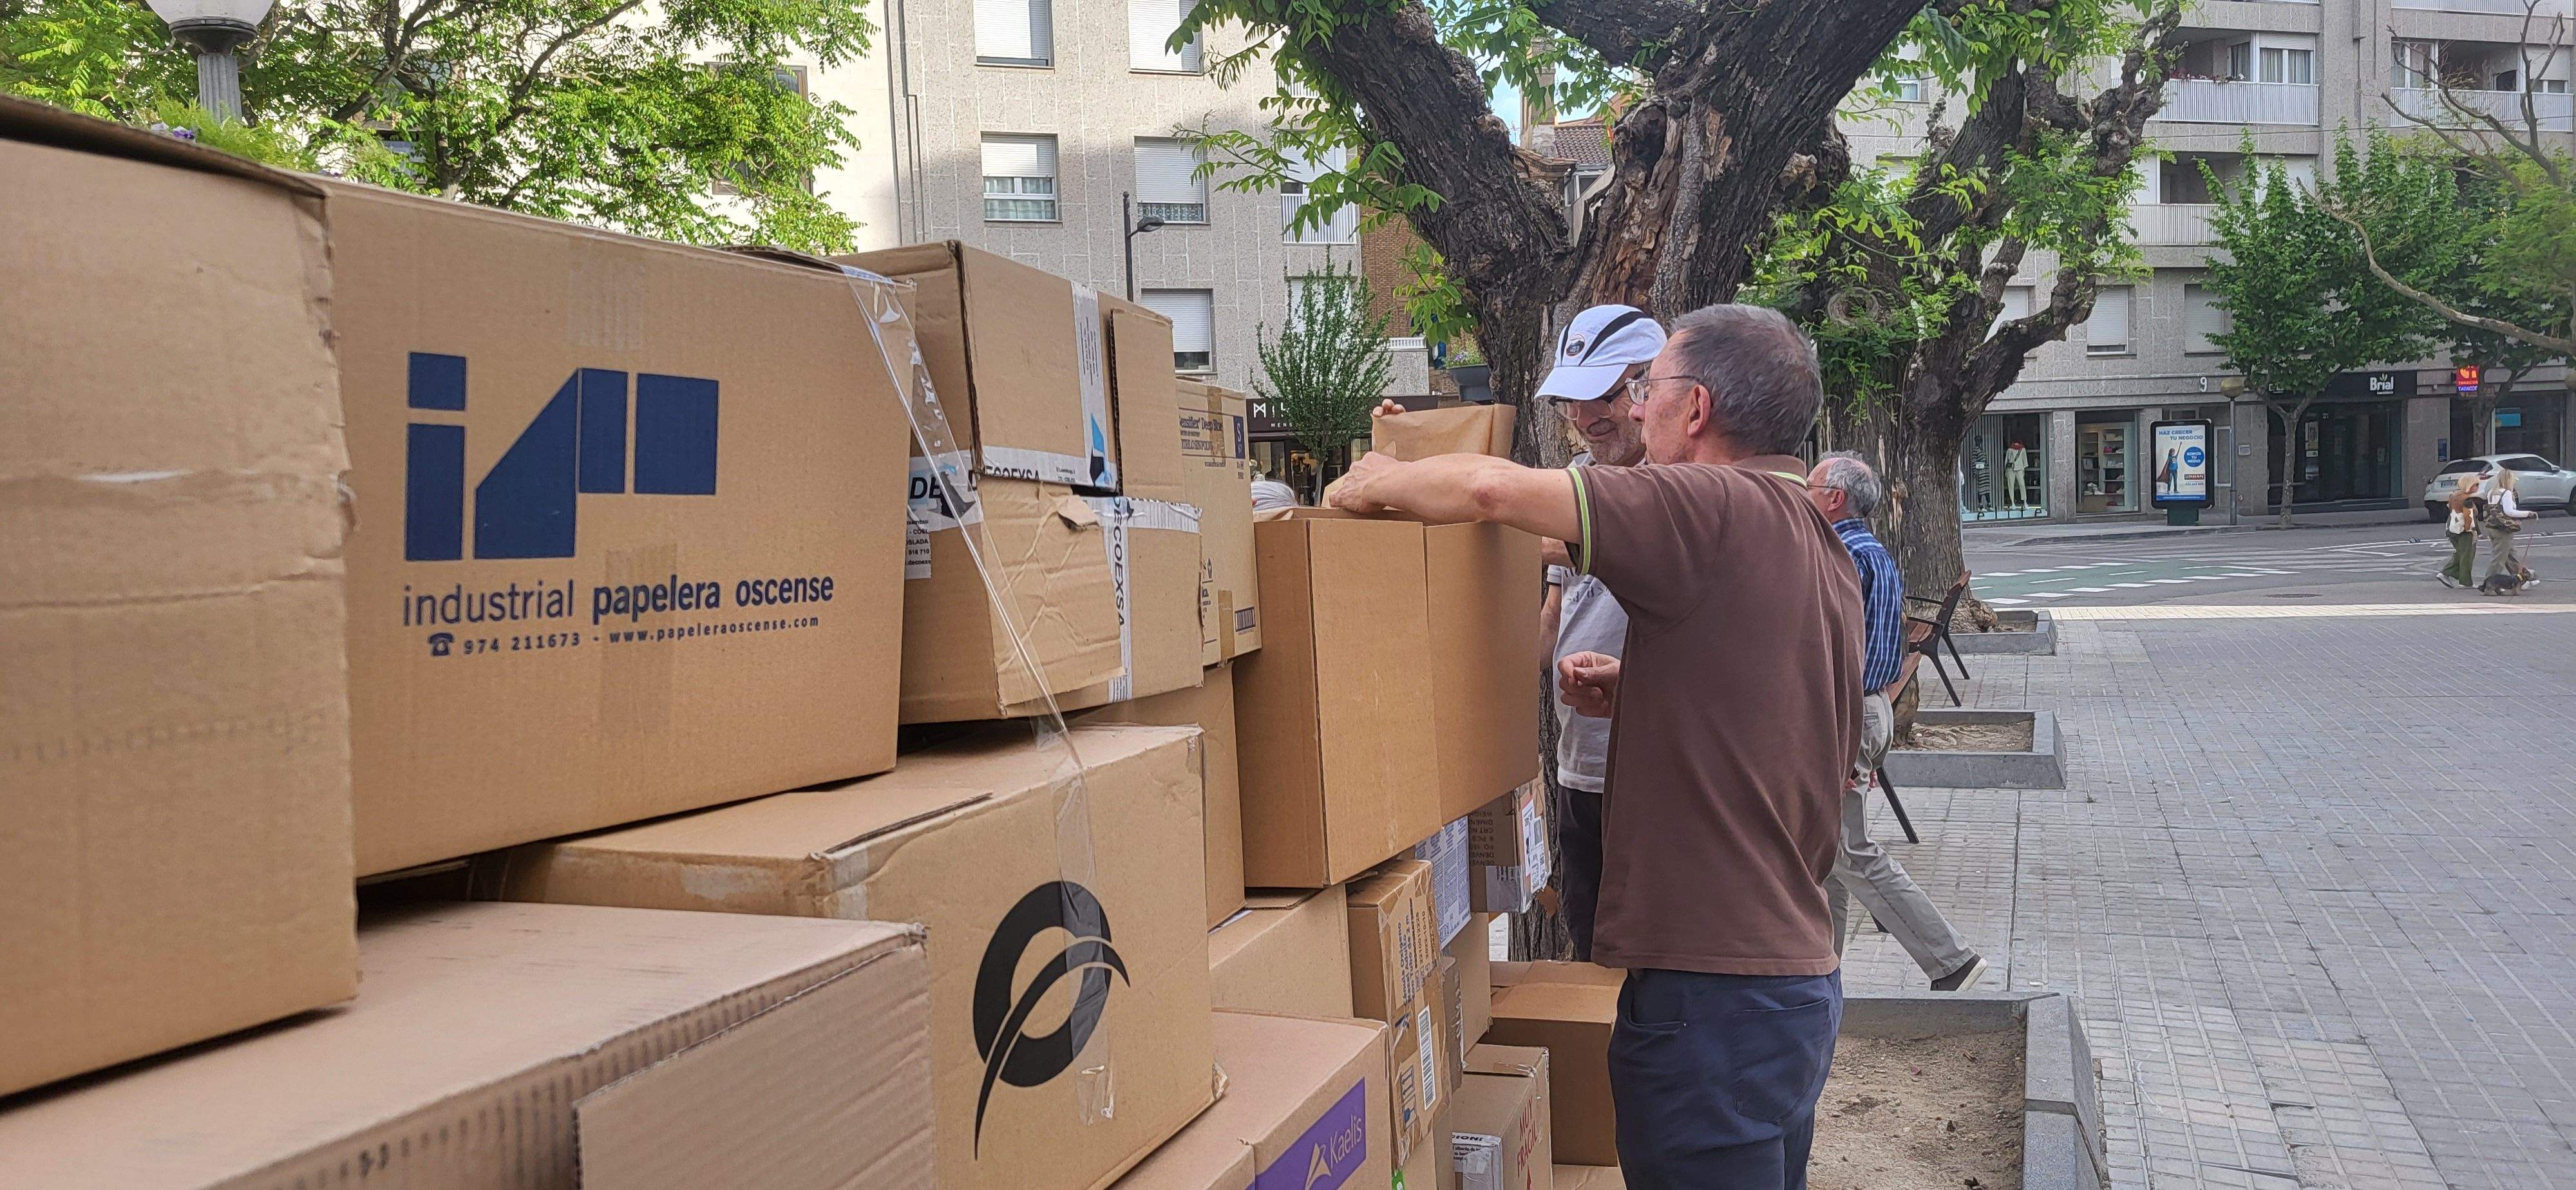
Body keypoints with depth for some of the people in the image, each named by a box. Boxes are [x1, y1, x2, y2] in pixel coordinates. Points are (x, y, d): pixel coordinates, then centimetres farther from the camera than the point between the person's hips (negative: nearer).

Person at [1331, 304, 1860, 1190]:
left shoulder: (1718, 510, -17)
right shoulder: (1819, 544, 13)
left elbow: (1491, 488, -25)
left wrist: (1378, 483, -6)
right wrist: (1641, 693, 11)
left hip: (1714, 990, -10)